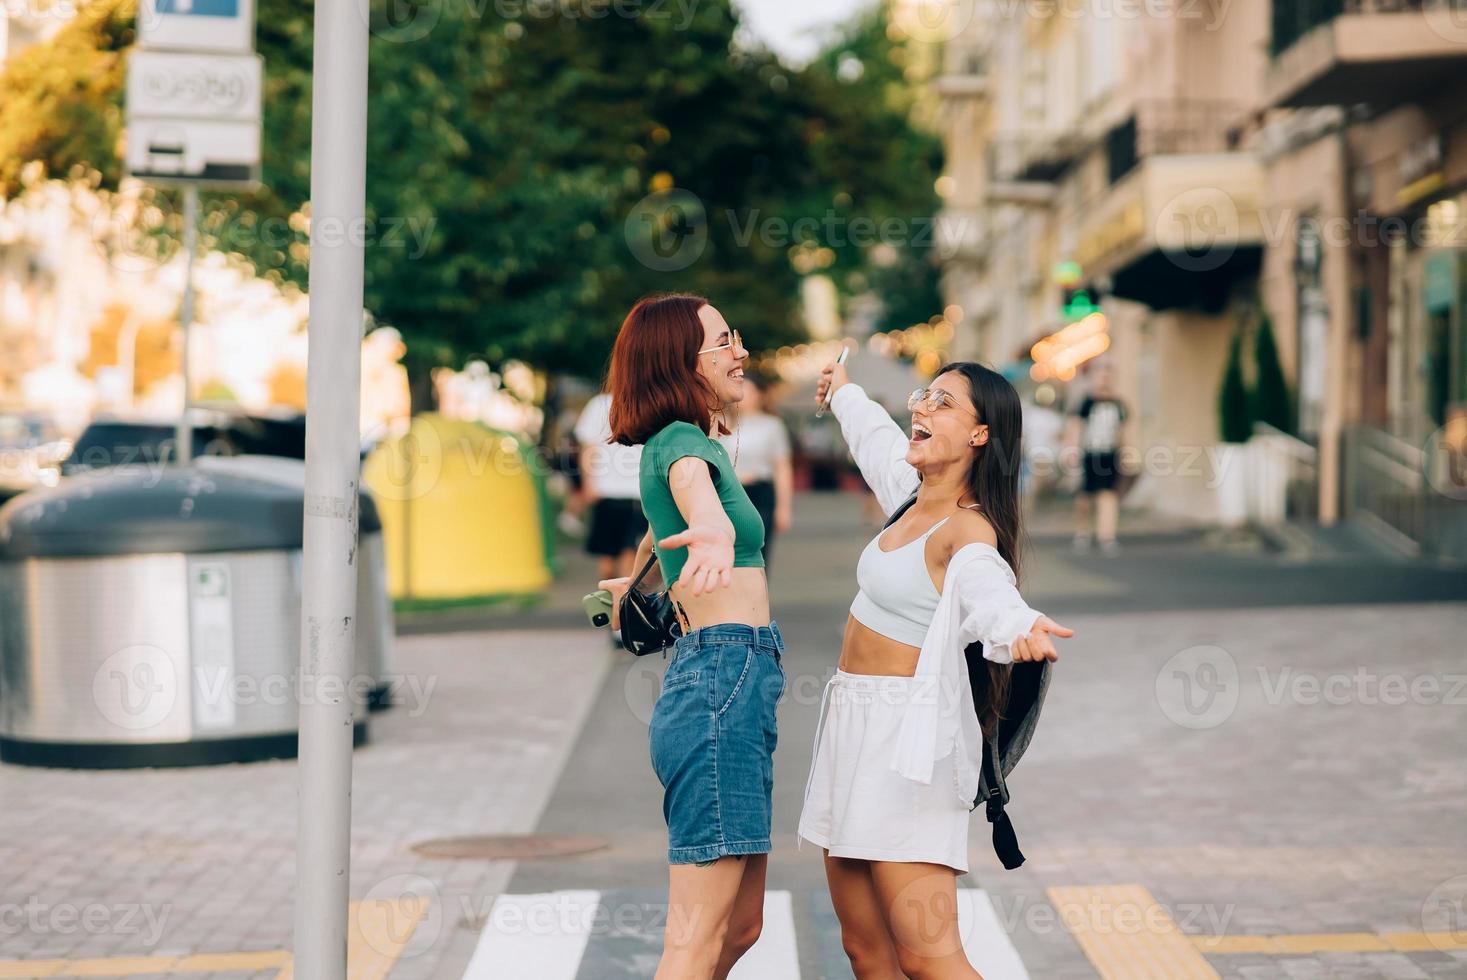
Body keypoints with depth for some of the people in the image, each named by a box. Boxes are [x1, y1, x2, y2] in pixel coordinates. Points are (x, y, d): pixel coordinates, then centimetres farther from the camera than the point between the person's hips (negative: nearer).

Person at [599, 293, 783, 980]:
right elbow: (696, 495, -33)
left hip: (737, 687, 10)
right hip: (723, 676, -10)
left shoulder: (681, 444, 22)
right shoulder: (683, 442, -8)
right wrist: (715, 535, -55)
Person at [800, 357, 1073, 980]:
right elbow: (880, 439, 34)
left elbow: (988, 586, -37)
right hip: (853, 724, 8)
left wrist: (1020, 629, -59)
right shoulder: (915, 499, 10)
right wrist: (844, 393, 53)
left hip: (908, 740, -8)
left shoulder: (967, 529, -14)